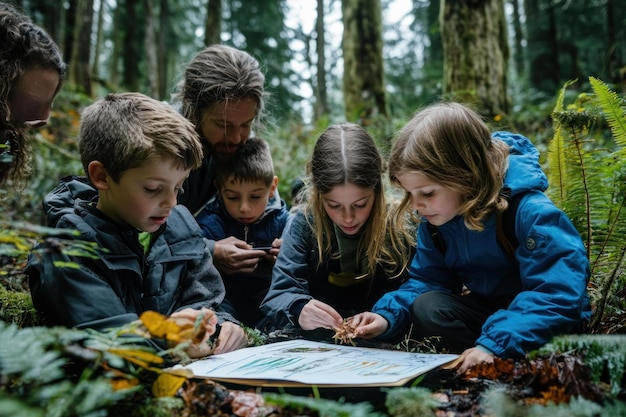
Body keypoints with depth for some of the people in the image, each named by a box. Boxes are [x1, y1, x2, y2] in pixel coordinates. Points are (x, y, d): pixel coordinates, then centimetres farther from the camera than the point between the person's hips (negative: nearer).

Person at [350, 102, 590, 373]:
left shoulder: (530, 213, -28)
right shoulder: (434, 219, -7)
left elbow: (559, 294, -35)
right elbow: (426, 281, 0)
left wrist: (494, 344, -44)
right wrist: (388, 316, -19)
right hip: (487, 311, 5)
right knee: (426, 307, -21)